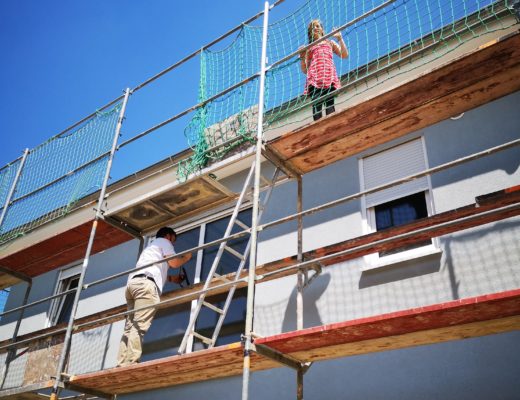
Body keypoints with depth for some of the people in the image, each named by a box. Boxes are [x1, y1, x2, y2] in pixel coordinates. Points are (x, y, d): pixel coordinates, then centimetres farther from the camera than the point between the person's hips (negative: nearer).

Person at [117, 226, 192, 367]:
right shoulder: (164, 241, 18)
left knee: (130, 326, -3)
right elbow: (173, 263, 5)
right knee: (139, 326, -18)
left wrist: (172, 278, 52)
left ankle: (122, 365, -13)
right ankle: (130, 364, -27)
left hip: (133, 282, 8)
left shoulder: (152, 245, 42)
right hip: (145, 283, -8)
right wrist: (186, 257, 24)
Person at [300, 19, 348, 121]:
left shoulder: (330, 43, 28)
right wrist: (302, 57, 4)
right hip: (314, 77, 0)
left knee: (329, 102, -17)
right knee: (316, 104, -17)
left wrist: (340, 38, 11)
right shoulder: (308, 48, 26)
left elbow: (344, 55, 13)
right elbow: (304, 70, 18)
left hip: (329, 75, 0)